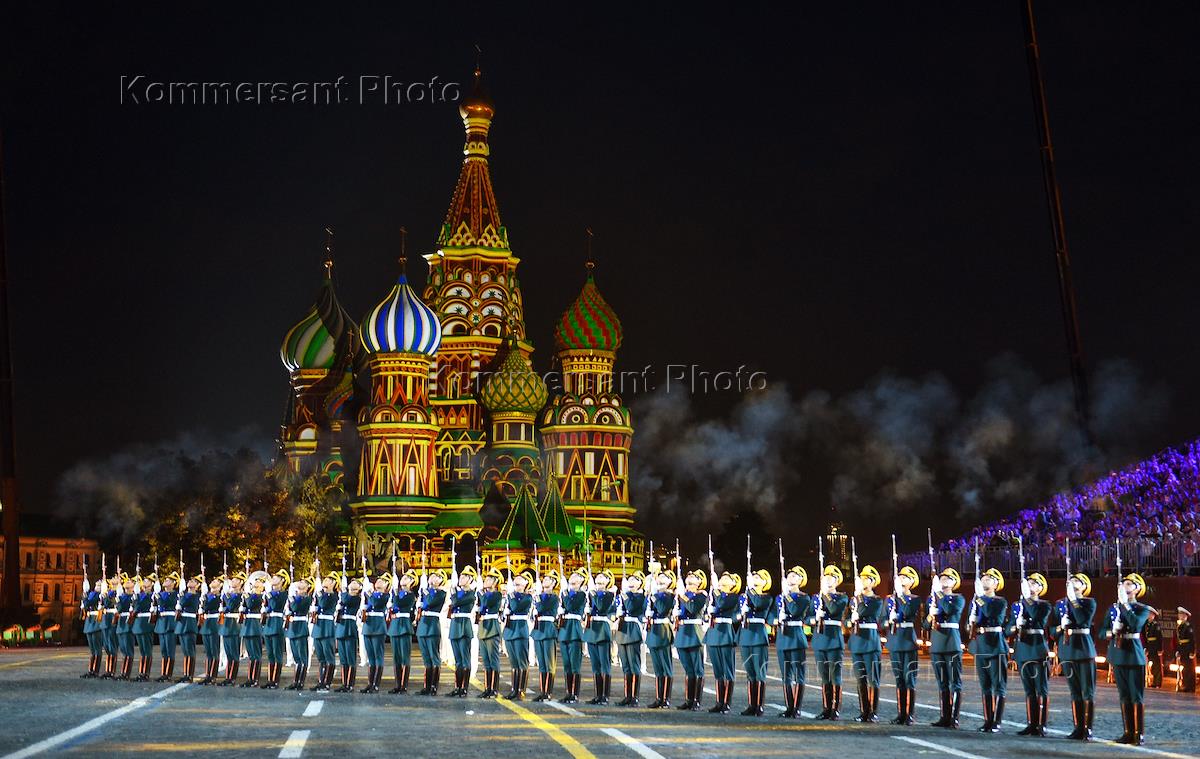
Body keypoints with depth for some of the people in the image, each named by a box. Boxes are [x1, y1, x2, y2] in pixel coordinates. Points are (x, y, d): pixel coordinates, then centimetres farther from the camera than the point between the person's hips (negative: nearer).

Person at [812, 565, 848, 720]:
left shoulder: (842, 597, 2)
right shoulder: (816, 597, 14)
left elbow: (834, 609, -19)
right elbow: (809, 618, 14)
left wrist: (826, 593, -10)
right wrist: (816, 617, -7)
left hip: (834, 640, -4)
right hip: (819, 639, 4)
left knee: (835, 676, -3)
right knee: (824, 677, 7)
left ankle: (835, 709, 1)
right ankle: (826, 708, 13)